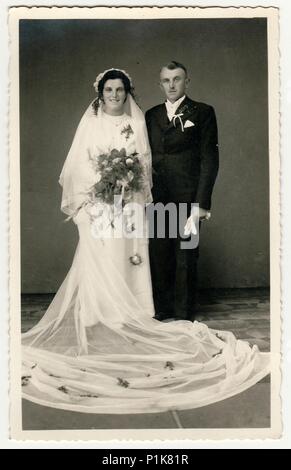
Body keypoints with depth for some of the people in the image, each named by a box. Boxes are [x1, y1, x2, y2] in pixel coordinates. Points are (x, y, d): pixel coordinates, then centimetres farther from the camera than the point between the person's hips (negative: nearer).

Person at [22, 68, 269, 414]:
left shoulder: (137, 123, 11)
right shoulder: (90, 123, 5)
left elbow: (146, 161, 10)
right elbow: (77, 163, 1)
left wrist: (133, 172, -9)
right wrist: (103, 176, -12)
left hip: (129, 203, 2)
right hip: (98, 204, -2)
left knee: (128, 257, 0)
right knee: (99, 260, -6)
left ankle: (127, 317, 7)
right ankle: (99, 319, 1)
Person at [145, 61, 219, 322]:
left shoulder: (203, 112, 4)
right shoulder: (151, 115, 16)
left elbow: (210, 158, -2)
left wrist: (202, 202, -10)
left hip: (187, 198, -3)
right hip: (157, 199, 4)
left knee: (186, 259, 0)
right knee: (158, 258, 5)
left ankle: (184, 317, 12)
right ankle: (161, 312, 19)